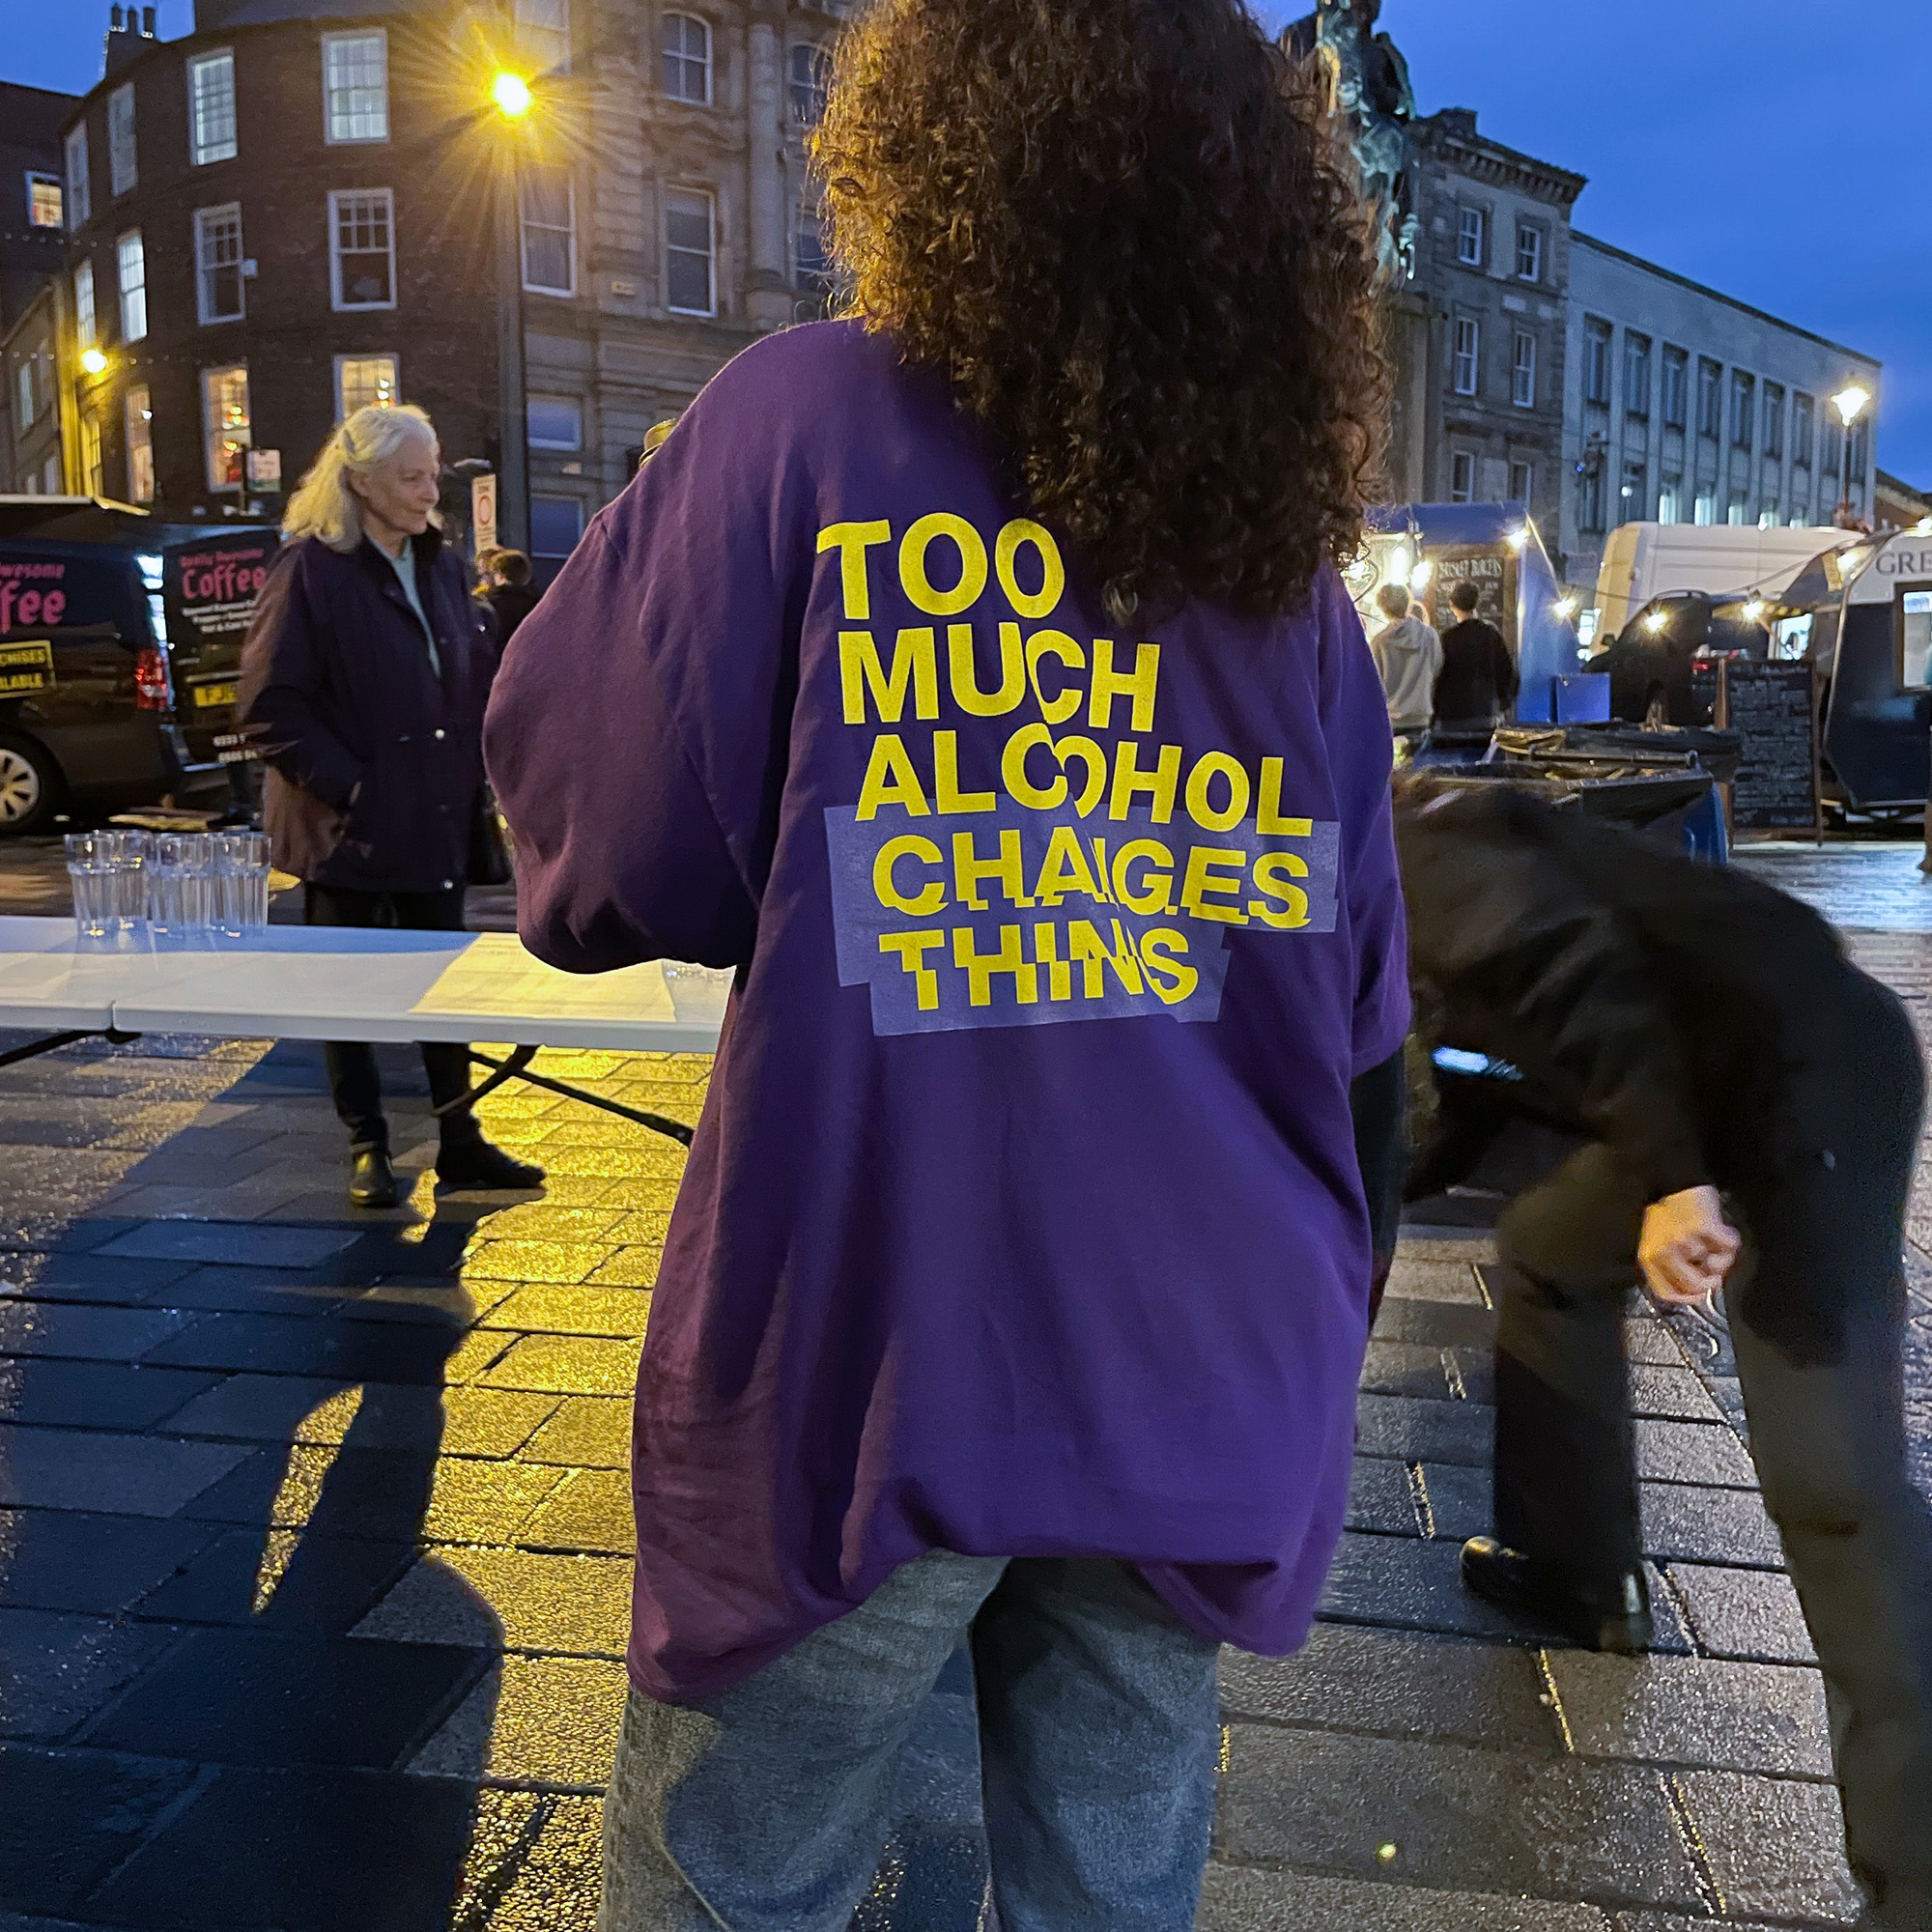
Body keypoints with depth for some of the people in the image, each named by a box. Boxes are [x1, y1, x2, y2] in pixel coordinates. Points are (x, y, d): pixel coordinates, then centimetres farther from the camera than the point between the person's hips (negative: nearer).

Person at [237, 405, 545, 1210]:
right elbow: (271, 706, -14)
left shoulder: (442, 569, 9)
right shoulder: (311, 569, -10)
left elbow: (477, 681, 15)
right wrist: (345, 786, -18)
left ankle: (459, 1141, 22)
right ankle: (367, 1150, 18)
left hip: (435, 819, 6)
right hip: (349, 827, -6)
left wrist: (470, 775, 3)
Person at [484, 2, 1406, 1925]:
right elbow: (1352, 1013, 7)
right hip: (1204, 1382, 5)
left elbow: (600, 856, -7)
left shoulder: (810, 419, -10)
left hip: (871, 1361, -4)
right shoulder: (1286, 554, 2)